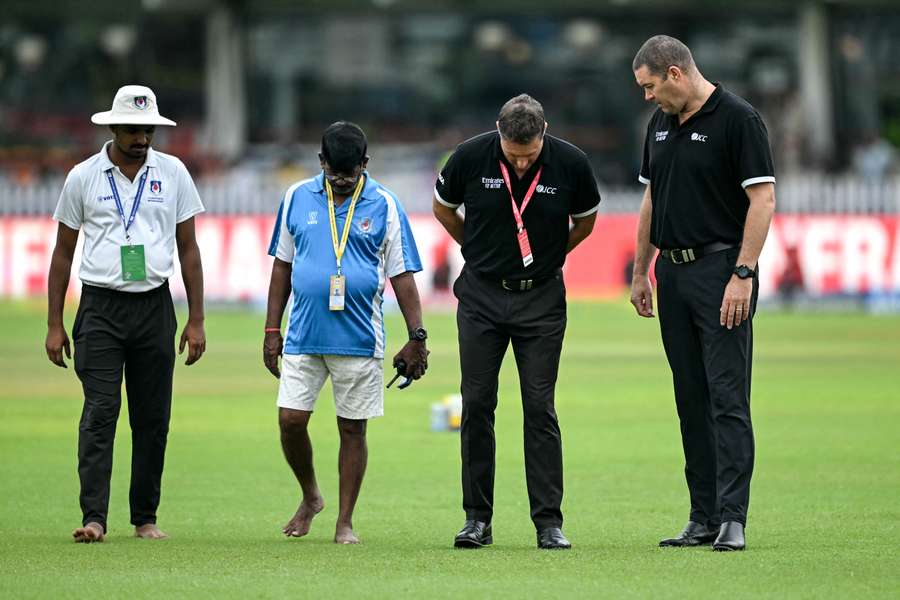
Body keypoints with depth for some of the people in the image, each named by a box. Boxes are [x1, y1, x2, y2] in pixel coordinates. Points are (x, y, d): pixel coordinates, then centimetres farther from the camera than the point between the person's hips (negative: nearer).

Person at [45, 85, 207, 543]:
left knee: (153, 418, 4)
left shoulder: (173, 173, 6)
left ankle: (145, 518, 12)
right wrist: (54, 324, 3)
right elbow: (63, 253, 7)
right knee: (100, 411, -13)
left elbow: (188, 249, 10)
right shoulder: (83, 177, 2)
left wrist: (196, 321, 5)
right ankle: (93, 518, -17)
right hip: (100, 309, -2)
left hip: (154, 308, 2)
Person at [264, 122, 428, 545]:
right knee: (291, 420, -2)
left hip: (359, 339, -2)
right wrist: (272, 329, 8)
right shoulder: (297, 198, 6)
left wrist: (417, 337, -3)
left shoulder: (384, 205, 0)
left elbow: (402, 275, 2)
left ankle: (345, 522, 12)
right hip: (303, 335, 2)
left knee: (352, 429, 3)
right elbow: (282, 265, 12)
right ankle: (310, 497, 23)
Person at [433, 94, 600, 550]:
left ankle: (549, 521, -1)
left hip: (541, 298, -1)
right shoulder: (471, 157, -12)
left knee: (540, 408, -3)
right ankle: (477, 519, 7)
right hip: (481, 295, 1)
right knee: (477, 405, 0)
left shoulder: (570, 163, -12)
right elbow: (443, 208, 8)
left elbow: (585, 220, 8)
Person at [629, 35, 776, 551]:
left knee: (728, 400, -10)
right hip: (674, 273, 8)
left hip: (721, 271, -8)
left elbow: (763, 200, -15)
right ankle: (705, 518, 11)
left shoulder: (738, 119, -11)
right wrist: (641, 272, 19)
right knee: (692, 402, 8)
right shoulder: (661, 124, 13)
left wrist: (743, 275, -20)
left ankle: (732, 519, -13)